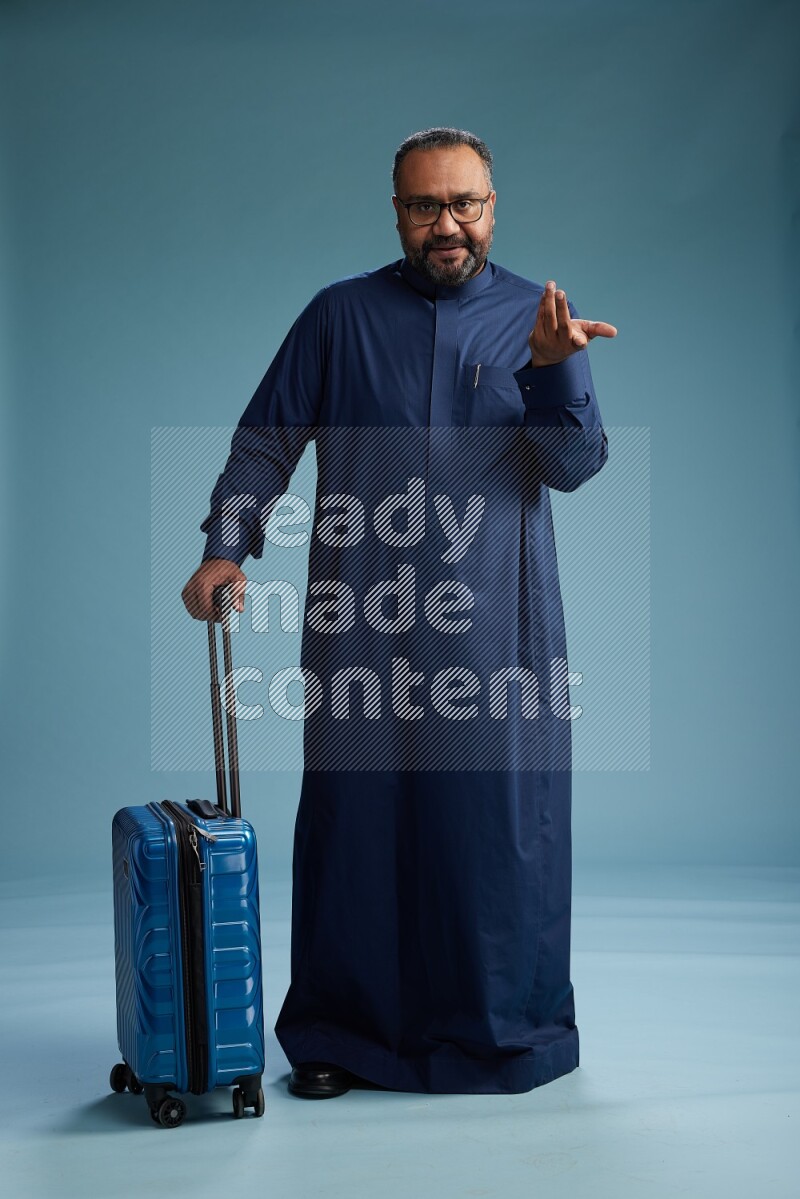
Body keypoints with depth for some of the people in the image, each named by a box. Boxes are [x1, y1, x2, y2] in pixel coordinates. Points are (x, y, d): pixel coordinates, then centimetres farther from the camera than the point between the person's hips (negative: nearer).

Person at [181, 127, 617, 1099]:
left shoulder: (536, 318, 8)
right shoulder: (341, 314, 9)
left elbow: (576, 465, -1)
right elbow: (266, 441, 8)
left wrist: (553, 366, -18)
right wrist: (225, 547, -6)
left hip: (494, 621, 0)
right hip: (362, 619, 0)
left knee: (499, 816, 2)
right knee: (356, 815, 3)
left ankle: (506, 1027, 17)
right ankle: (341, 1033, 16)